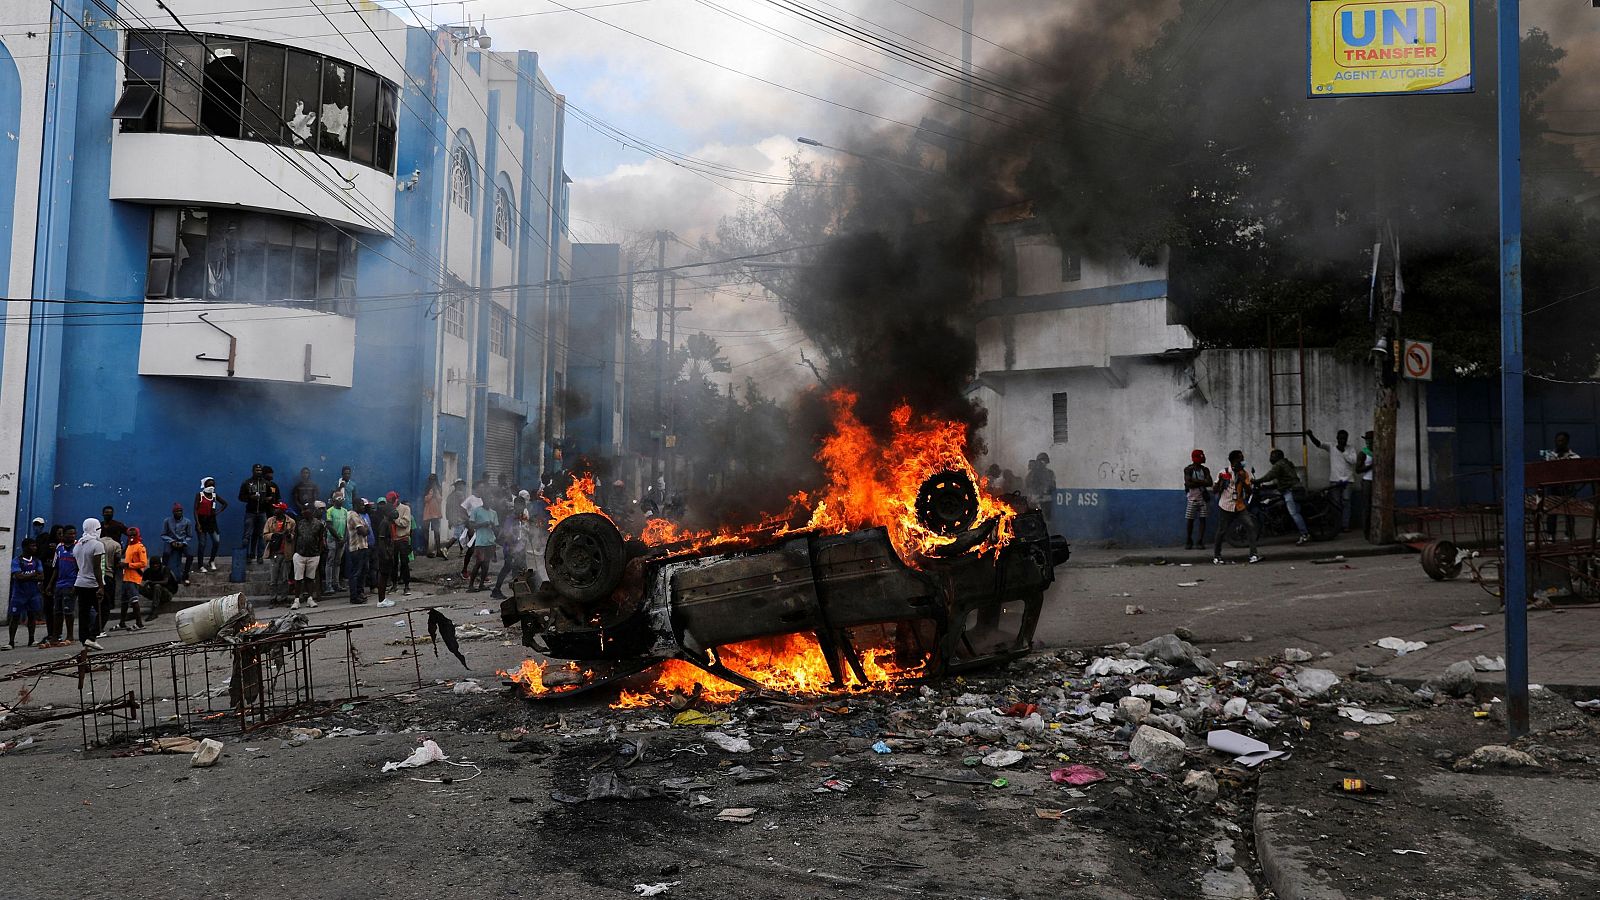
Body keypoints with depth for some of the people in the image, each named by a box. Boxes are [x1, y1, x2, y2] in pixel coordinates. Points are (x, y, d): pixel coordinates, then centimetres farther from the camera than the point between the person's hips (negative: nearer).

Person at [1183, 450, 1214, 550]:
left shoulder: (1205, 470, 6)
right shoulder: (1188, 469, -4)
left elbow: (1210, 482, -7)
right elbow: (1188, 483, -16)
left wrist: (1195, 481, -14)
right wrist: (1202, 483, -12)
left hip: (1203, 497, 2)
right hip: (1192, 498, -2)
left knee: (1202, 519, -2)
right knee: (1190, 520, 0)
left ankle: (1200, 541, 2)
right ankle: (1188, 542, 11)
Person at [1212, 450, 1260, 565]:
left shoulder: (1245, 474, 2)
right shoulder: (1224, 473, -5)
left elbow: (1249, 492, -4)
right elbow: (1215, 490, -3)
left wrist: (1243, 480, -18)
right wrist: (1220, 482, -22)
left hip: (1240, 506, 3)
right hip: (1225, 507, -2)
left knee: (1251, 527, -14)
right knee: (1222, 531, 2)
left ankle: (1253, 554, -13)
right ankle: (1216, 555, 21)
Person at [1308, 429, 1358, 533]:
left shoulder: (1351, 448, 4)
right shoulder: (1331, 447, 3)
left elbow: (1353, 460, -9)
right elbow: (1318, 444, -10)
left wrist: (1343, 451, -13)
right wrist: (1310, 435, -28)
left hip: (1347, 479, 0)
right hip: (1334, 479, 1)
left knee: (1346, 502, -4)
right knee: (1336, 503, 2)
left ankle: (1345, 525, -3)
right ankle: (1337, 525, 5)